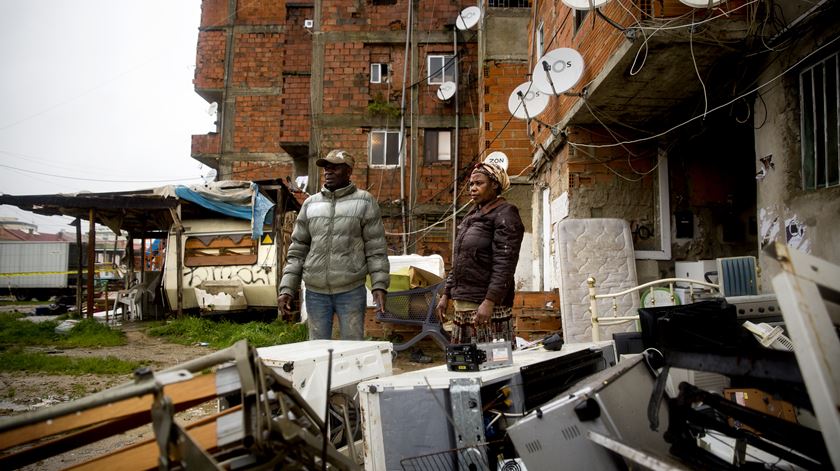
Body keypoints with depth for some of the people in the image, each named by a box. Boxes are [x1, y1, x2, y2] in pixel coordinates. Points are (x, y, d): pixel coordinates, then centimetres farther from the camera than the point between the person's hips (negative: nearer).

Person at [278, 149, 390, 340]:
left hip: (351, 291, -3)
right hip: (315, 292, 3)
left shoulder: (364, 202, 1)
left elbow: (376, 248, -2)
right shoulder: (310, 204, 10)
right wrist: (287, 288, 3)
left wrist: (379, 285, -12)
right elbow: (297, 250, 11)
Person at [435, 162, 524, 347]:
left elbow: (505, 263, -15)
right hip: (463, 304, 8)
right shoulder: (472, 215, 20)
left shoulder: (505, 214, -5)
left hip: (487, 305, -8)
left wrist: (489, 301, -23)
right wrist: (446, 294, 18)